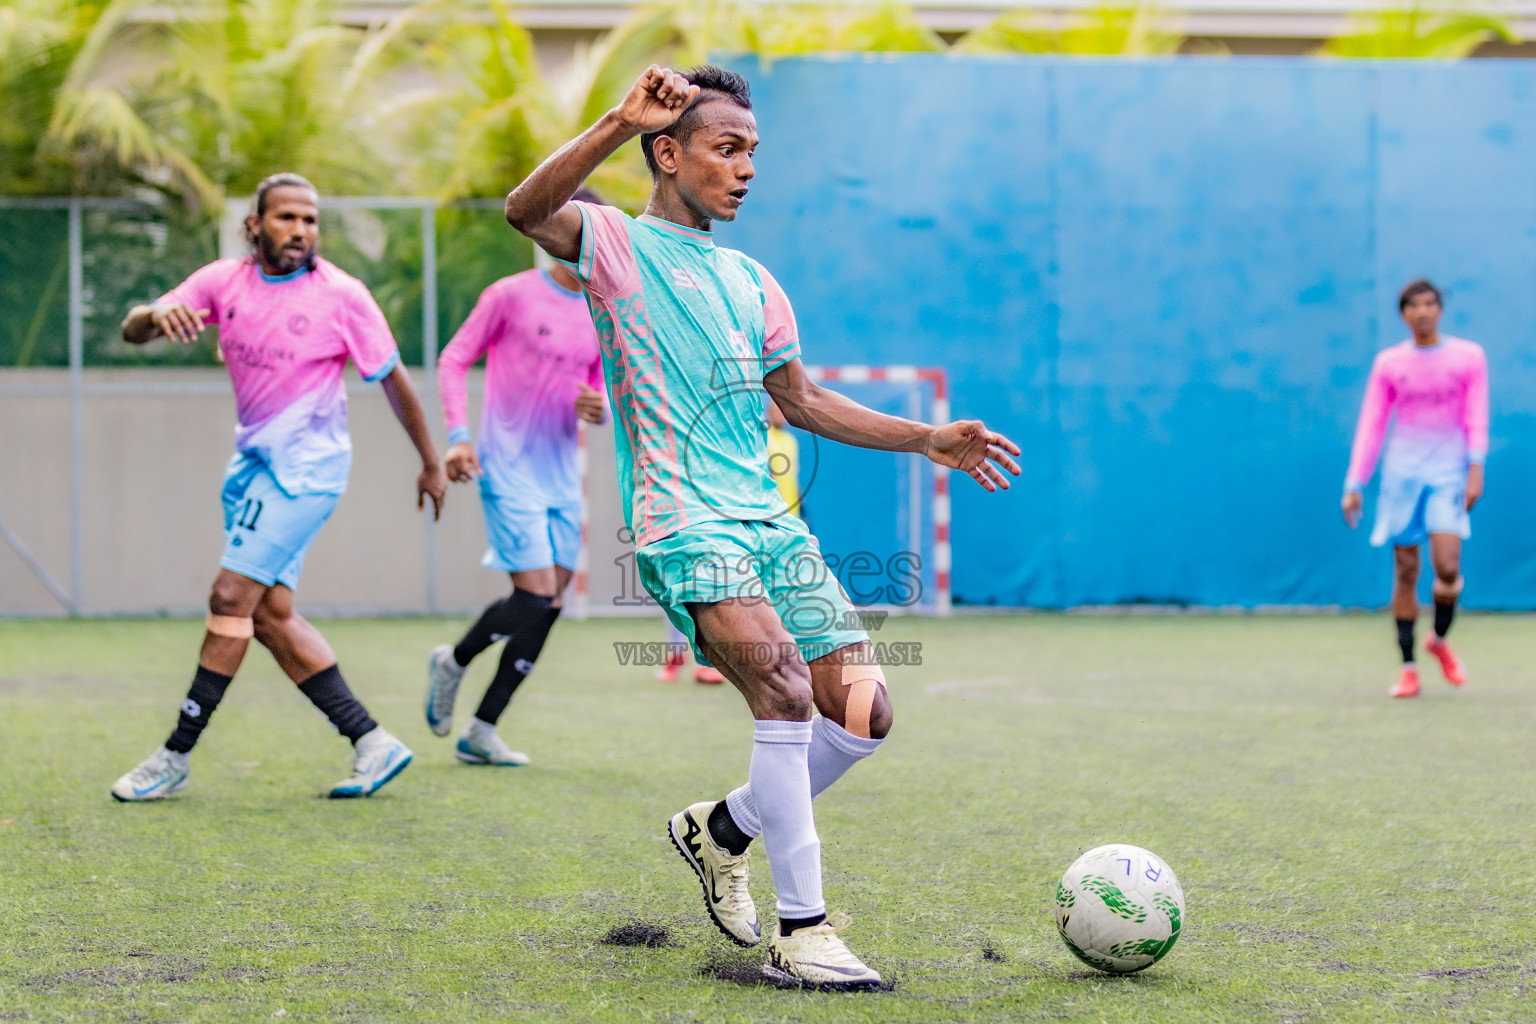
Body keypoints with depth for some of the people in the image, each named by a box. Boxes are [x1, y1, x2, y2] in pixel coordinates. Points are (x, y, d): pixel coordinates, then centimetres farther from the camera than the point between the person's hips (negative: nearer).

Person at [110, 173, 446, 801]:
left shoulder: (341, 295, -10)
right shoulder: (224, 282, 1)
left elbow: (393, 380, 0)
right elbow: (132, 331, -4)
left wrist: (430, 463, 7)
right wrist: (158, 315, -28)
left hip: (305, 467, -6)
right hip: (253, 460, 6)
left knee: (232, 597, -11)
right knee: (268, 613, 3)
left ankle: (175, 758, -4)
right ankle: (371, 743, 9)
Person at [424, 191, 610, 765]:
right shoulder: (511, 296, -6)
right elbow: (454, 360, -2)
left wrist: (600, 410, -6)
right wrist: (458, 436, -13)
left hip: (561, 476, 6)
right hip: (509, 472, -6)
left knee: (545, 609, 3)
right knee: (536, 598, -15)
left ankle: (480, 733, 13)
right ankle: (454, 661, 14)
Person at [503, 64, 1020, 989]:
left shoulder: (751, 281, 22)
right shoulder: (617, 245, 1)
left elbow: (801, 399, 30)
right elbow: (528, 212, -20)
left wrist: (926, 439, 24)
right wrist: (620, 124, -32)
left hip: (770, 520, 7)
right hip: (684, 523, -7)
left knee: (864, 712, -2)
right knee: (785, 683, -26)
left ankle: (723, 829, 23)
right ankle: (802, 932, -20)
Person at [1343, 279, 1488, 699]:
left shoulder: (1469, 357, 4)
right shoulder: (1388, 363, 7)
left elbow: (1477, 419, 2)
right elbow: (1370, 425, 8)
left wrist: (1476, 469, -11)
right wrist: (1354, 484, 2)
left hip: (1448, 473, -1)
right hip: (1402, 472, 1)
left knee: (1447, 567, -14)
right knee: (1405, 571, -1)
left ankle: (1440, 640, 14)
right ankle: (1408, 669, 6)